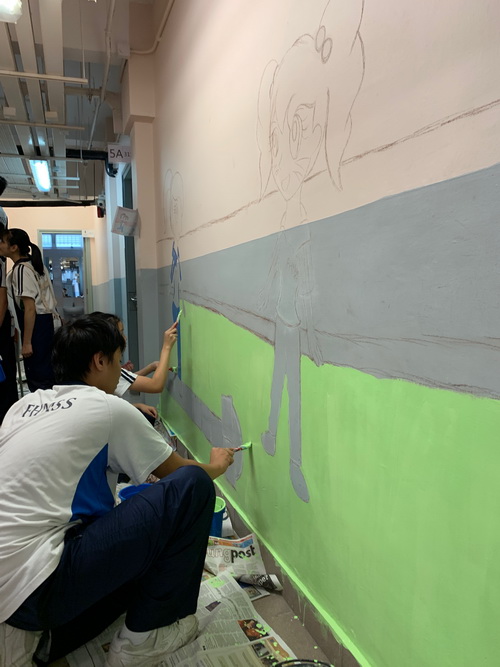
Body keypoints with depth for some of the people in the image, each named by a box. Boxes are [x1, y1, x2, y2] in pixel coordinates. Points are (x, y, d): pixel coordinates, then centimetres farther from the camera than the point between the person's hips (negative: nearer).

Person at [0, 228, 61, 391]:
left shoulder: (21, 270, -15)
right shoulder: (36, 265, 13)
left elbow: (30, 308, -20)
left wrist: (26, 342, -17)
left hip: (37, 326, -10)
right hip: (50, 322, 10)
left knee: (37, 379, 0)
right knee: (49, 375, 16)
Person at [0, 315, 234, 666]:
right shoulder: (109, 408, -9)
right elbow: (177, 470, 3)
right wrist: (215, 466, 25)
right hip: (35, 586, -9)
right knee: (192, 486, -9)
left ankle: (37, 635, 13)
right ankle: (146, 636, 3)